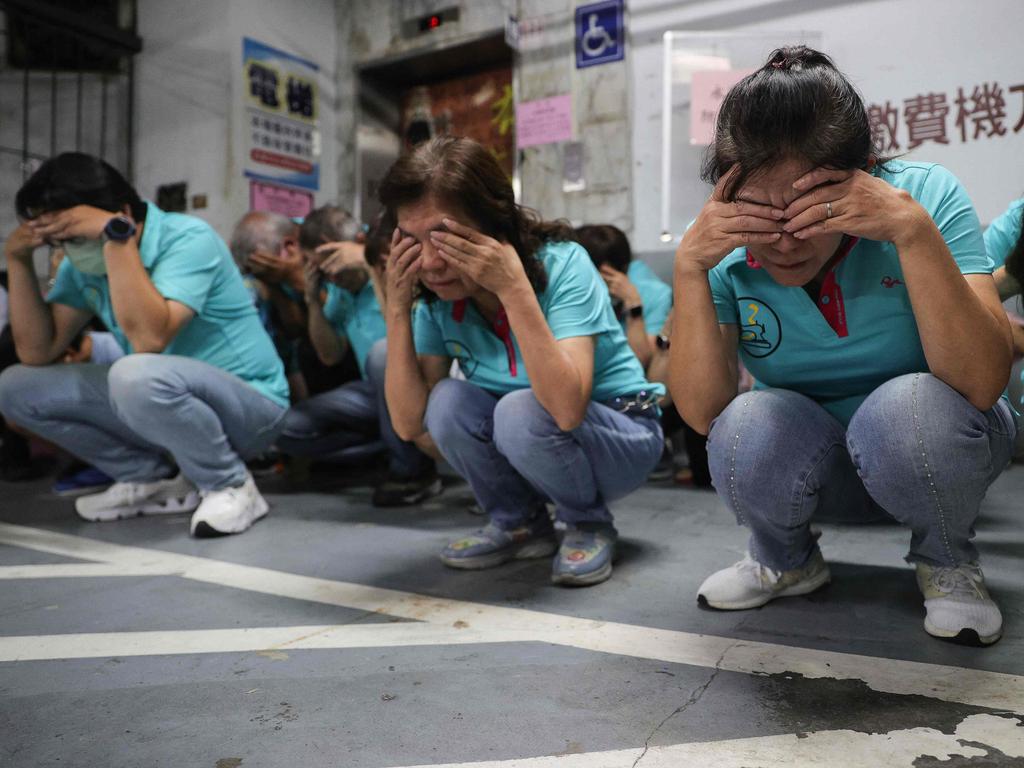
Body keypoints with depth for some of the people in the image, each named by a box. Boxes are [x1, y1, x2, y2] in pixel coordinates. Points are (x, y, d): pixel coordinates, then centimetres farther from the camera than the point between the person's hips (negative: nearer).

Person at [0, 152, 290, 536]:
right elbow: (38, 353, 1)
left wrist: (116, 237, -32)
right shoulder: (83, 265, 2)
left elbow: (149, 340, -33)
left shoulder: (187, 238, -20)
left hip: (248, 405, -7)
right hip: (160, 403, 8)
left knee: (137, 375, -38)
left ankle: (230, 485, -12)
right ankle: (156, 478, 7)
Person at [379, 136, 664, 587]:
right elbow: (410, 423, -18)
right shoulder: (438, 296, -11)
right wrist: (397, 307, -25)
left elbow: (566, 408, -39)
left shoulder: (561, 264, -26)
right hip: (524, 443, 5)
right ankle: (520, 524, 2)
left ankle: (591, 524, -3)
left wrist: (514, 287, -42)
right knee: (448, 402, -23)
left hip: (621, 434, -4)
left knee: (520, 412, -33)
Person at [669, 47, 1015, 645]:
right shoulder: (727, 246, -16)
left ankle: (949, 564, 1)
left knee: (911, 407, -34)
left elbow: (983, 385, -30)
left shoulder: (926, 194, -20)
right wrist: (689, 268, -31)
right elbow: (703, 413, -22)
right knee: (748, 429, -30)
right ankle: (785, 560, 5)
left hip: (932, 443, -1)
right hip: (814, 463, 1)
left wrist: (914, 231, -39)